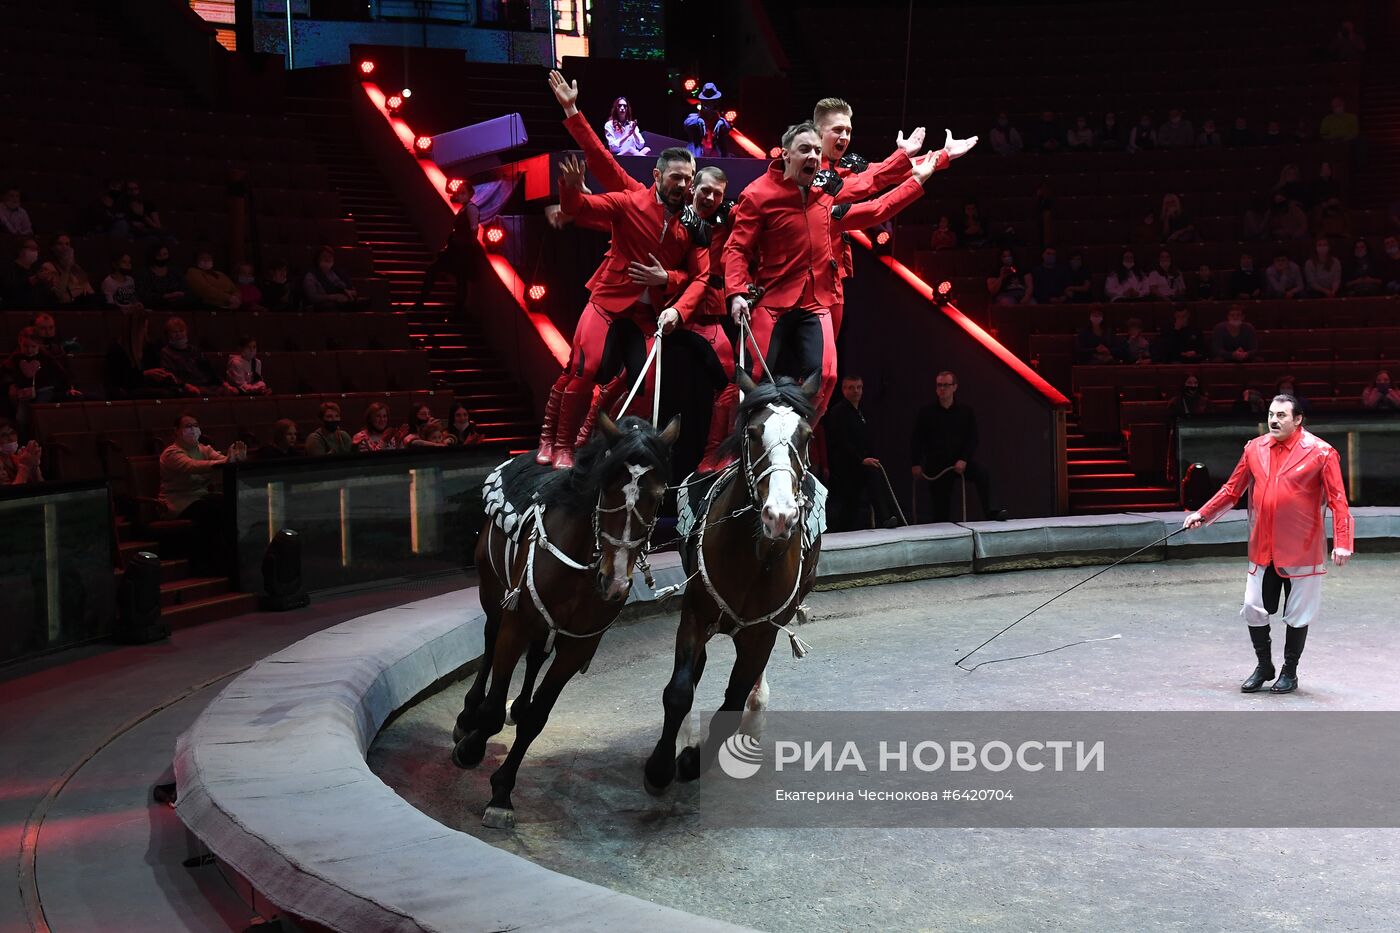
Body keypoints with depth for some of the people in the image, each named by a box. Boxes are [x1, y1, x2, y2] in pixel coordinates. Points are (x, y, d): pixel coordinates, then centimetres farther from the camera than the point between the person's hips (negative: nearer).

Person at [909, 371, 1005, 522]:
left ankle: (989, 512, -29)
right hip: (936, 466, 1)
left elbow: (972, 439, 0)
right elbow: (916, 440, 6)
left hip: (960, 463, 0)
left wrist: (964, 460, -15)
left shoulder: (966, 411, 5)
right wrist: (916, 463, -3)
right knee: (940, 509, -2)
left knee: (982, 474, -29)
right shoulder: (926, 412, 5)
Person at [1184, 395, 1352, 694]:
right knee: (1254, 609, 6)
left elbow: (1337, 500, -11)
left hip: (1301, 550, -3)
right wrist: (1203, 514, 3)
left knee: (1298, 615, 8)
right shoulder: (1255, 449, 3)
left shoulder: (1320, 452, -9)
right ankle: (1264, 667, 27)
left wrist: (1342, 542, -18)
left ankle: (1290, 672, 26)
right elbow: (1232, 489, 10)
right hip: (1262, 550, 4)